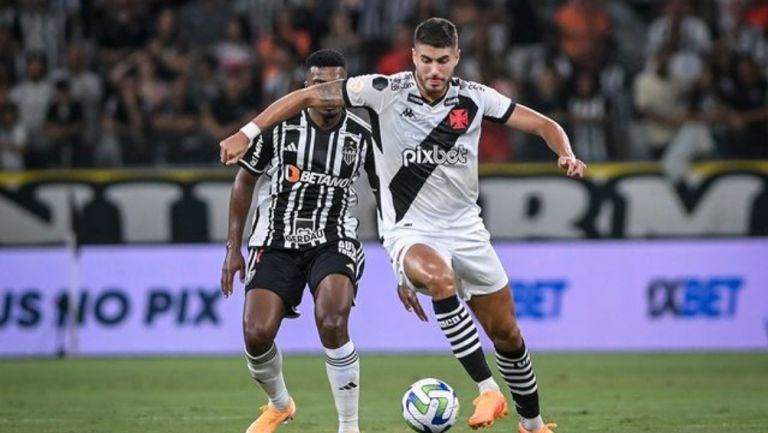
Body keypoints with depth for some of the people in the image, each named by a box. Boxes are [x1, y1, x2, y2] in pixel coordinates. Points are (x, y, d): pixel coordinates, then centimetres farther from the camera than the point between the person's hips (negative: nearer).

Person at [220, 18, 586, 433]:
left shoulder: (474, 98, -5)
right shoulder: (384, 91, -13)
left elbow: (544, 125, 3)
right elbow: (308, 95, -8)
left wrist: (566, 154, -18)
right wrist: (246, 133, -14)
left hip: (466, 228, 4)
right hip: (409, 231, -4)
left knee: (507, 333, 9)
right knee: (440, 278, -38)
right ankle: (487, 391, -33)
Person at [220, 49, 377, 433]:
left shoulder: (362, 135, -3)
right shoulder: (279, 125, -6)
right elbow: (245, 180, 6)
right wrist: (233, 248, 3)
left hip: (333, 242, -1)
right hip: (276, 242, 1)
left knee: (332, 324, -27)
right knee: (256, 334, -13)